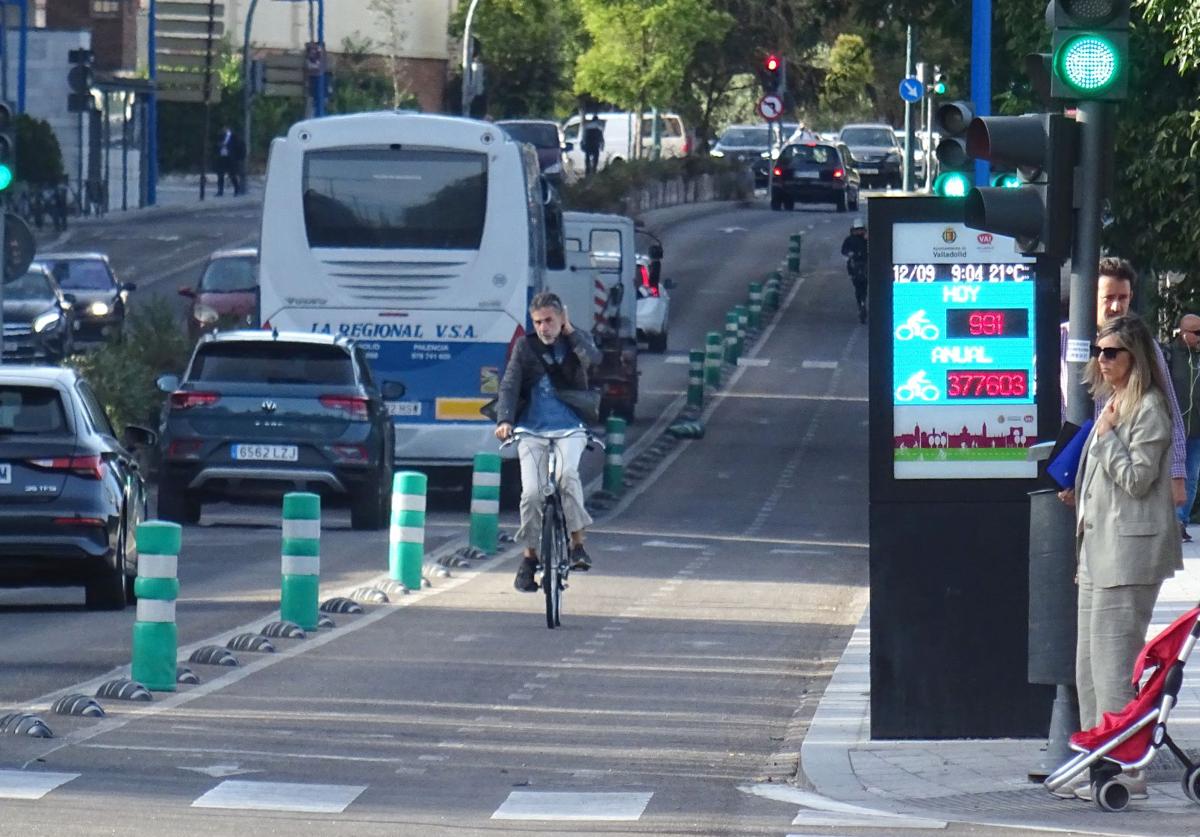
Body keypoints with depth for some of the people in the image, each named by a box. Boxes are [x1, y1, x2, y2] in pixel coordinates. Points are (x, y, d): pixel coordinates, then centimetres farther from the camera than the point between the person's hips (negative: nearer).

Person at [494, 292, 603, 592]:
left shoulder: (576, 341, 8)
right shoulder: (525, 347, 6)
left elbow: (593, 358, -15)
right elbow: (509, 385, -4)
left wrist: (570, 332, -7)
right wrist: (504, 420, -19)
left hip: (569, 428, -1)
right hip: (532, 429, 1)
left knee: (567, 472, -30)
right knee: (532, 492, -13)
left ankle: (577, 544, -19)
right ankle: (530, 556, 7)